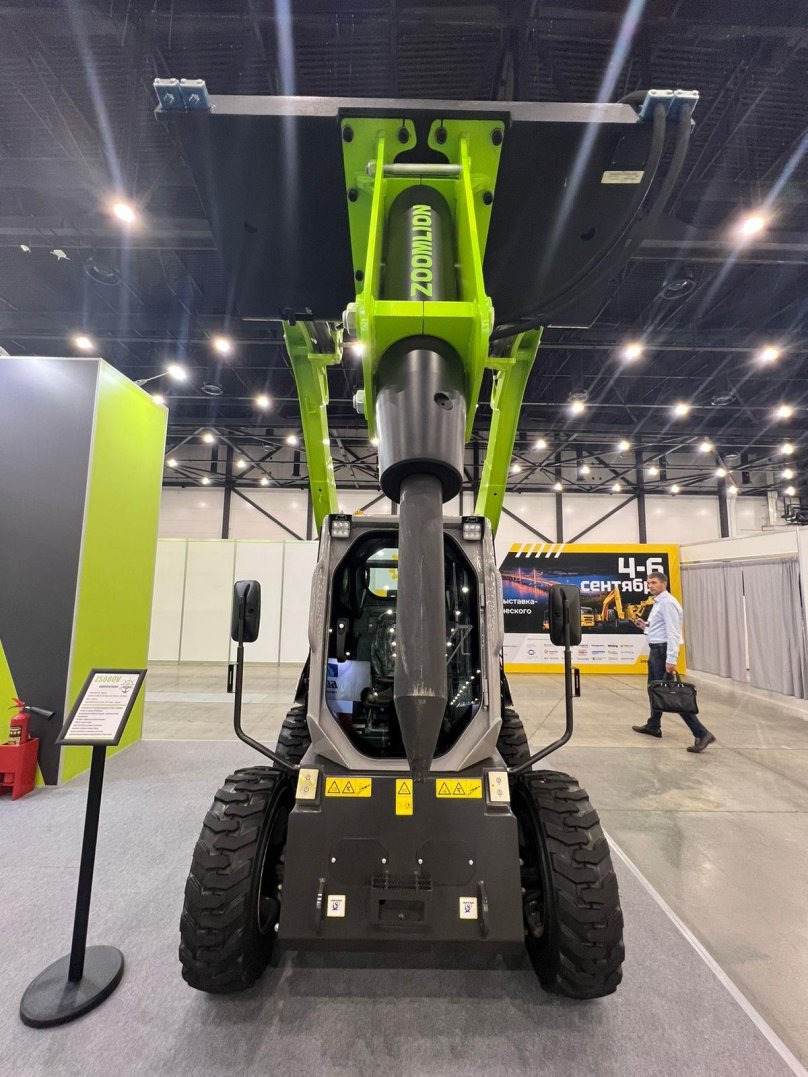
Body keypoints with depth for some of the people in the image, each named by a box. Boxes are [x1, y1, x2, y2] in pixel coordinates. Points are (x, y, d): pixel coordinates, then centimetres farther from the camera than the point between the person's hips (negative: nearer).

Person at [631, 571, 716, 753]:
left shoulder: (667, 603, -16)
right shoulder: (658, 602, 15)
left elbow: (672, 632, -23)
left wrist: (671, 659, -26)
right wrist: (644, 626, 6)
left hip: (663, 650, -11)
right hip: (656, 650, 11)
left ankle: (701, 734, -6)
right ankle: (653, 726, 32)